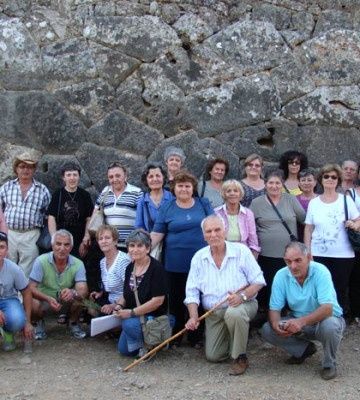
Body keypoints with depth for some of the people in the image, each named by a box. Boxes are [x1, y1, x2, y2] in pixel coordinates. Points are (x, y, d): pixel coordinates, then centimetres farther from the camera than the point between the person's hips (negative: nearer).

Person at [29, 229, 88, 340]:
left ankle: (73, 323, 5)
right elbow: (31, 288, -21)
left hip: (67, 303, 1)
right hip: (44, 300, -1)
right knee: (33, 304, -33)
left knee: (80, 298, -29)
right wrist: (48, 299, -41)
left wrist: (73, 293, -52)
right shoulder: (41, 261, -19)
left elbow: (83, 290, -27)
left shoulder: (78, 264, -15)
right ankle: (39, 323, 5)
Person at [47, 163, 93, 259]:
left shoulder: (85, 195, 5)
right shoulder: (58, 195, 1)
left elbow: (88, 219, 6)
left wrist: (86, 237, -3)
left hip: (79, 243, 1)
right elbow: (51, 218, -1)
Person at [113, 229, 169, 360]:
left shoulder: (156, 268, -19)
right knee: (123, 349, 6)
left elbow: (158, 300, -24)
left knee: (129, 324, -33)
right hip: (133, 318, 8)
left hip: (154, 316, -8)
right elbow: (126, 294, 15)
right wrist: (119, 305, -8)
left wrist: (131, 312, -23)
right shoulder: (130, 268, 4)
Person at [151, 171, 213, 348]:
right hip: (175, 264, 0)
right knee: (176, 301, 7)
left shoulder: (203, 204, 5)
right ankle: (175, 336, 21)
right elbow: (156, 234, 0)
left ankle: (196, 337, 21)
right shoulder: (166, 208, 3)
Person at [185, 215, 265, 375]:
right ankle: (232, 338, 31)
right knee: (213, 356, -2)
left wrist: (243, 295, -27)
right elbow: (192, 291, 1)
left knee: (234, 313, -39)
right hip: (214, 313, 4)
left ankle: (240, 358, -15)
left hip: (243, 305, -4)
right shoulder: (199, 257, 1)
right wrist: (193, 316, -14)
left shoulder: (241, 251, -8)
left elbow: (258, 281, -8)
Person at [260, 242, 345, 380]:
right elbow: (274, 309, -11)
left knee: (330, 325, -37)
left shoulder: (320, 272, -23)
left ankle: (329, 364, -7)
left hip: (322, 320, -4)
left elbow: (327, 309, -33)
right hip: (297, 321, 4)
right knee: (267, 330, -17)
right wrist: (276, 324, -35)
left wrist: (302, 321, -49)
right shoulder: (281, 276, -12)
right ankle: (305, 349, 7)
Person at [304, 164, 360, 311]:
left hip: (343, 255, 0)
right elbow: (308, 229, 7)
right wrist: (307, 253, 1)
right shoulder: (313, 203, 7)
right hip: (318, 254, 0)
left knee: (340, 290, 2)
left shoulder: (346, 200, 5)